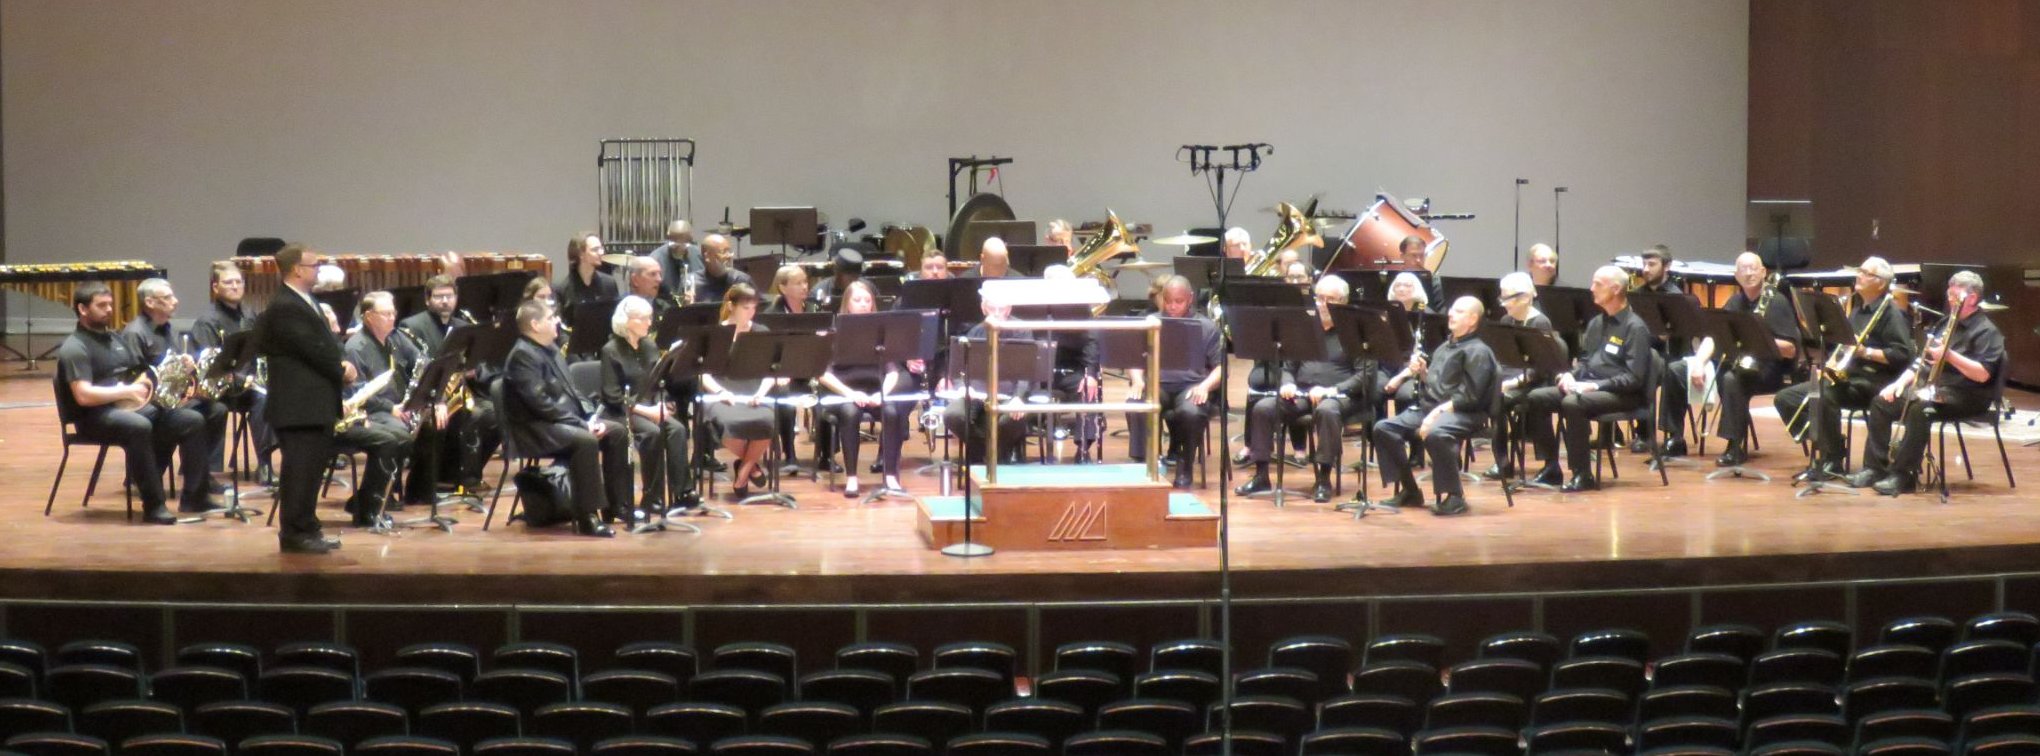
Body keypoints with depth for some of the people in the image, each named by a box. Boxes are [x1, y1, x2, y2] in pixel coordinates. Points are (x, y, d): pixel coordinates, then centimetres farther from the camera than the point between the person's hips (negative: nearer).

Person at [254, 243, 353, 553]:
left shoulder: (305, 303, 17)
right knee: (300, 468, -6)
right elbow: (313, 350, -20)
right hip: (300, 404, -10)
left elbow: (326, 344, 18)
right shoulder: (285, 307, -16)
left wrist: (342, 363, -1)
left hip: (317, 402, 10)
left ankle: (307, 528, 21)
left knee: (313, 466, 14)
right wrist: (341, 371, -8)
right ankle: (295, 533, -2)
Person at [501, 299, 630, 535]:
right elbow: (540, 403, -24)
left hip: (565, 419, 10)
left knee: (617, 433, 1)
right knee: (585, 441, -33)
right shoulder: (522, 355, -16)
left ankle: (617, 504, 8)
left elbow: (570, 391, 20)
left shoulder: (551, 351, 15)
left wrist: (590, 416, 1)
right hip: (535, 428, -10)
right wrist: (581, 423, -22)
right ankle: (587, 516, -30)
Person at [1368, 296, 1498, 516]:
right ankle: (1409, 491, 0)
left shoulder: (1478, 351, -5)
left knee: (1435, 434, -40)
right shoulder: (1444, 348, 23)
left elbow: (1469, 396, -16)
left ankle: (1454, 496, -26)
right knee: (1384, 428, -7)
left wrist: (1438, 412, -23)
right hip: (1429, 407, 9)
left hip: (1462, 413, -9)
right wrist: (1422, 371, 8)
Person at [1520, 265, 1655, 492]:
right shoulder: (1596, 323, 16)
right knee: (1535, 398, -8)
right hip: (1586, 386, 9)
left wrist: (1595, 385, -26)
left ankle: (1583, 475, -25)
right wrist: (1570, 375, 1)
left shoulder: (1635, 327, -11)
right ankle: (1551, 467, -4)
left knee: (1572, 404, -35)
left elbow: (1633, 378, -18)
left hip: (1622, 394, -9)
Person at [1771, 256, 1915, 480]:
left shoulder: (1891, 312, -7)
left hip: (1873, 380, -9)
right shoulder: (1855, 306, 19)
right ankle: (1819, 451, 0)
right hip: (1843, 376, 9)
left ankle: (1832, 462, -25)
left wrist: (1866, 352, -23)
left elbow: (1902, 354, -17)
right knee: (1785, 398, -1)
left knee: (1823, 394, -37)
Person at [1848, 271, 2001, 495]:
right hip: (1932, 387, 9)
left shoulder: (1987, 331, -8)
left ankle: (1904, 475, -31)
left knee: (1919, 409, -36)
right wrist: (1900, 382, 7)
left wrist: (1949, 355, -26)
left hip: (1965, 395, -9)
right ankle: (1875, 467, -7)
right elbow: (1923, 359, 22)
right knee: (1881, 403, -4)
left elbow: (1983, 375, -20)